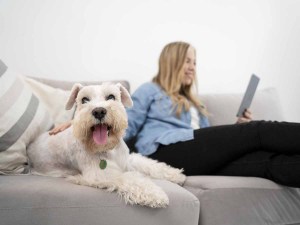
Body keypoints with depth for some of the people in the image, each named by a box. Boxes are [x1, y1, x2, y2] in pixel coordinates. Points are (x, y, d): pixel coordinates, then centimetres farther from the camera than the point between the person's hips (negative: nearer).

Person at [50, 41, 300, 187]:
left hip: (199, 155, 6)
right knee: (258, 131, -19)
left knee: (268, 160, -25)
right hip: (167, 152, -6)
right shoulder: (150, 90, 19)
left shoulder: (194, 103, 38)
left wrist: (237, 128, 12)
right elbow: (126, 125, 6)